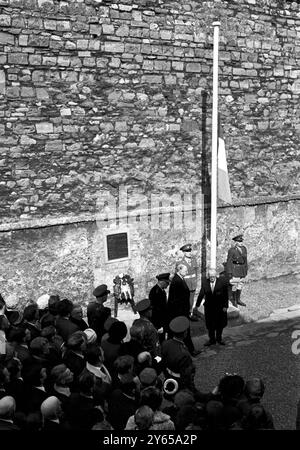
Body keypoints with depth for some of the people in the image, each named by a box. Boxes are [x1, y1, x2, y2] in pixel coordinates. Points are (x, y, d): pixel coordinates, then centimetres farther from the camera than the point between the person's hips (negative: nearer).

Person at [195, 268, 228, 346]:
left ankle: (219, 339, 31)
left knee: (220, 324, 12)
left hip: (220, 307, -1)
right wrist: (197, 304, 0)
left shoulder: (222, 282, -11)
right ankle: (212, 340, 25)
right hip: (209, 307, 1)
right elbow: (201, 294, -1)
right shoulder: (205, 282, -7)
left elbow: (225, 295, -7)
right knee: (210, 325, 9)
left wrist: (225, 306, -9)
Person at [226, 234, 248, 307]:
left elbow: (245, 259, 13)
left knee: (240, 284, 15)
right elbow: (229, 261, -13)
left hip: (242, 269, 7)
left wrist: (246, 269, 15)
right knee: (233, 285, 0)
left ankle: (238, 299, 28)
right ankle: (232, 300, 15)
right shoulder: (232, 250, -15)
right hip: (234, 269, -7)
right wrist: (229, 272, -14)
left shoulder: (244, 248, 4)